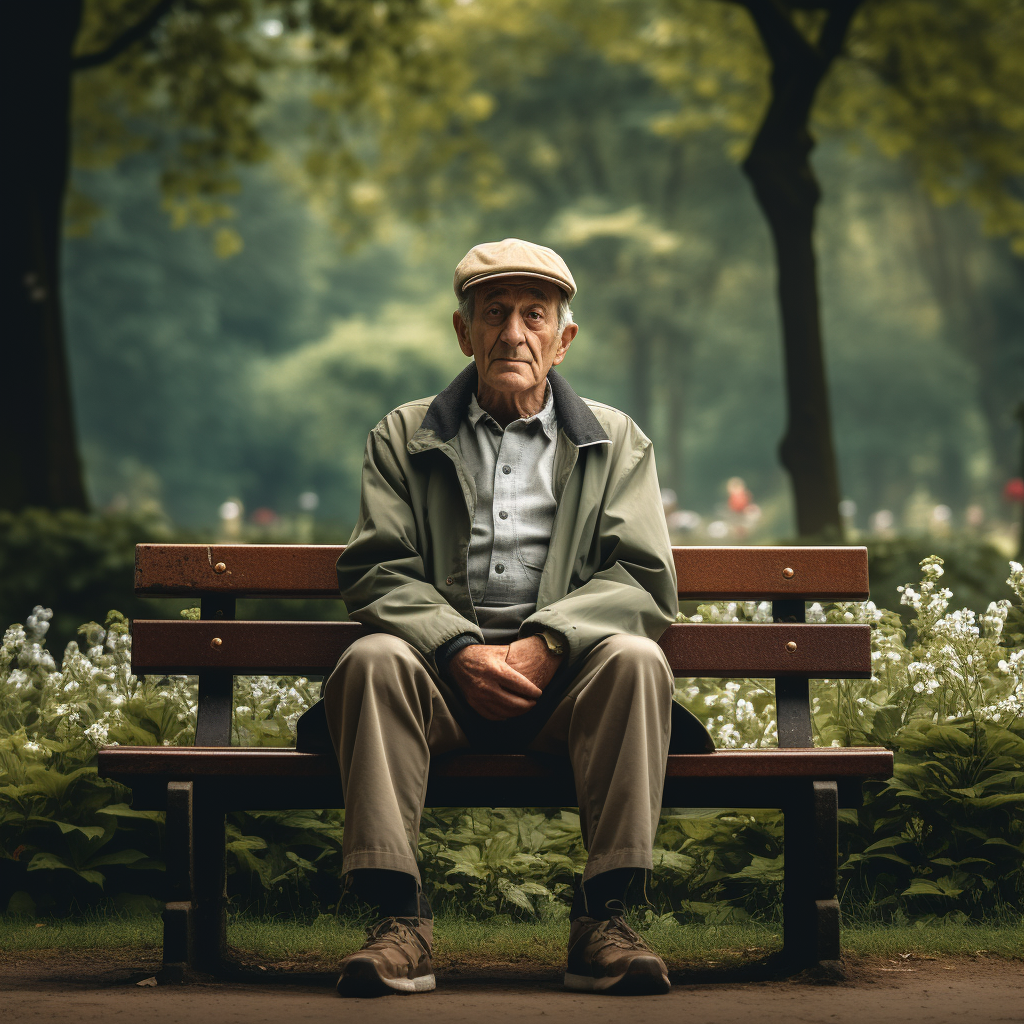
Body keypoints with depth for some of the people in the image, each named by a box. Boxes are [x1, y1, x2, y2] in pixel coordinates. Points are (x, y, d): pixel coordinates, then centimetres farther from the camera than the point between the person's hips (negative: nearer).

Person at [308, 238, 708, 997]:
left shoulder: (616, 442, 16)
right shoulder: (404, 438, 16)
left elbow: (643, 578, 3)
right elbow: (377, 572, 3)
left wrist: (548, 641, -15)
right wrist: (458, 650, -16)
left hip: (563, 675, 0)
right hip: (445, 677, 0)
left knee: (636, 659, -32)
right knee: (373, 659, -32)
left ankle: (603, 918, -31)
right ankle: (399, 919, -34)